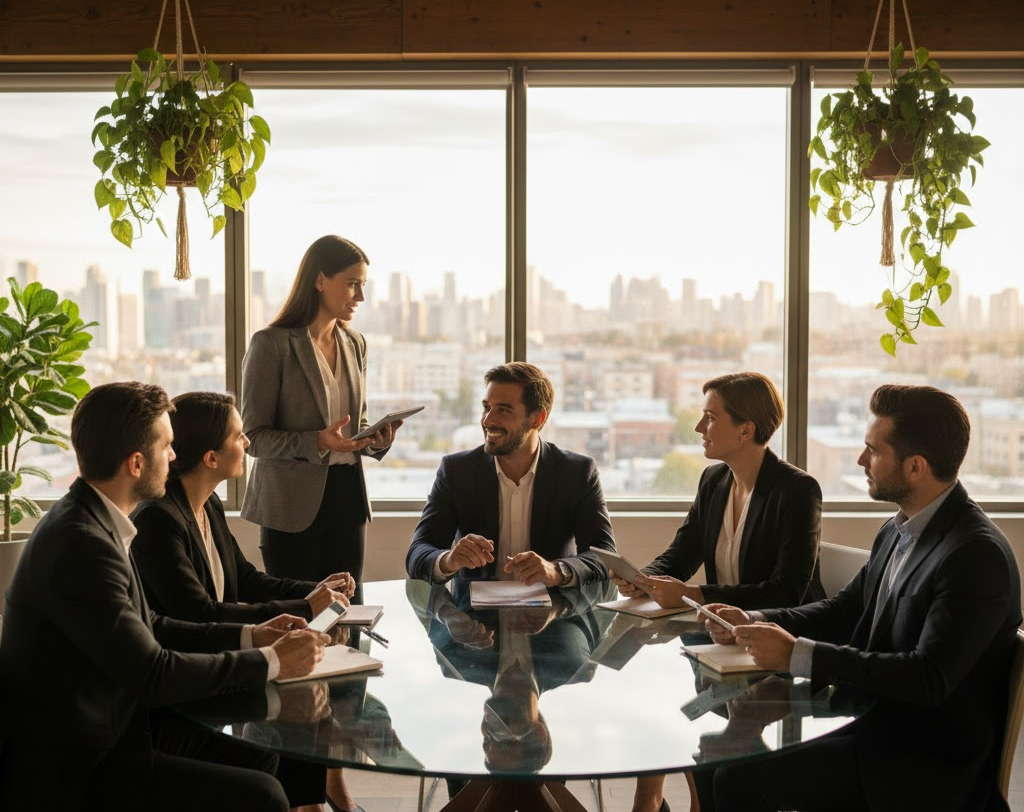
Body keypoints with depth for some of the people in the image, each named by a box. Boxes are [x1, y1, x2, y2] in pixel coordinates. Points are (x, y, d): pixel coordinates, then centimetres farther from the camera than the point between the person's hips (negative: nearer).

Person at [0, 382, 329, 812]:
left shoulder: (90, 520, 4)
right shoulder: (81, 544, -26)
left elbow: (148, 628, 12)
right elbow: (152, 673, -24)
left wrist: (249, 635, 5)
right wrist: (271, 661, -14)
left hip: (110, 727, 10)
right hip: (77, 770, -10)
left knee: (256, 755, 10)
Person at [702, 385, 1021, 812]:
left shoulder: (977, 555, -22)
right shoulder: (896, 532, 6)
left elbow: (929, 679, -28)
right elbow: (845, 610, 14)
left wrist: (798, 655, -28)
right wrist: (752, 622, -2)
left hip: (930, 761, -8)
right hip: (878, 722, 8)